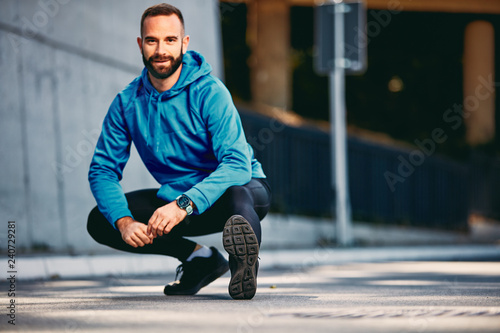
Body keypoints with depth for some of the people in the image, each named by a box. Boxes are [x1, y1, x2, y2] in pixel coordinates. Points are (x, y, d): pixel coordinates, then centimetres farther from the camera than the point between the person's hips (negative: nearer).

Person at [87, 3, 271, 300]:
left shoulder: (209, 93, -21)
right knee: (100, 222, -10)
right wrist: (124, 222, -25)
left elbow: (237, 164, -31)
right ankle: (198, 257, -6)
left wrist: (183, 205, -44)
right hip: (176, 198, 7)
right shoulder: (127, 103, -6)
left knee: (236, 196, -41)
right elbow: (103, 170, -5)